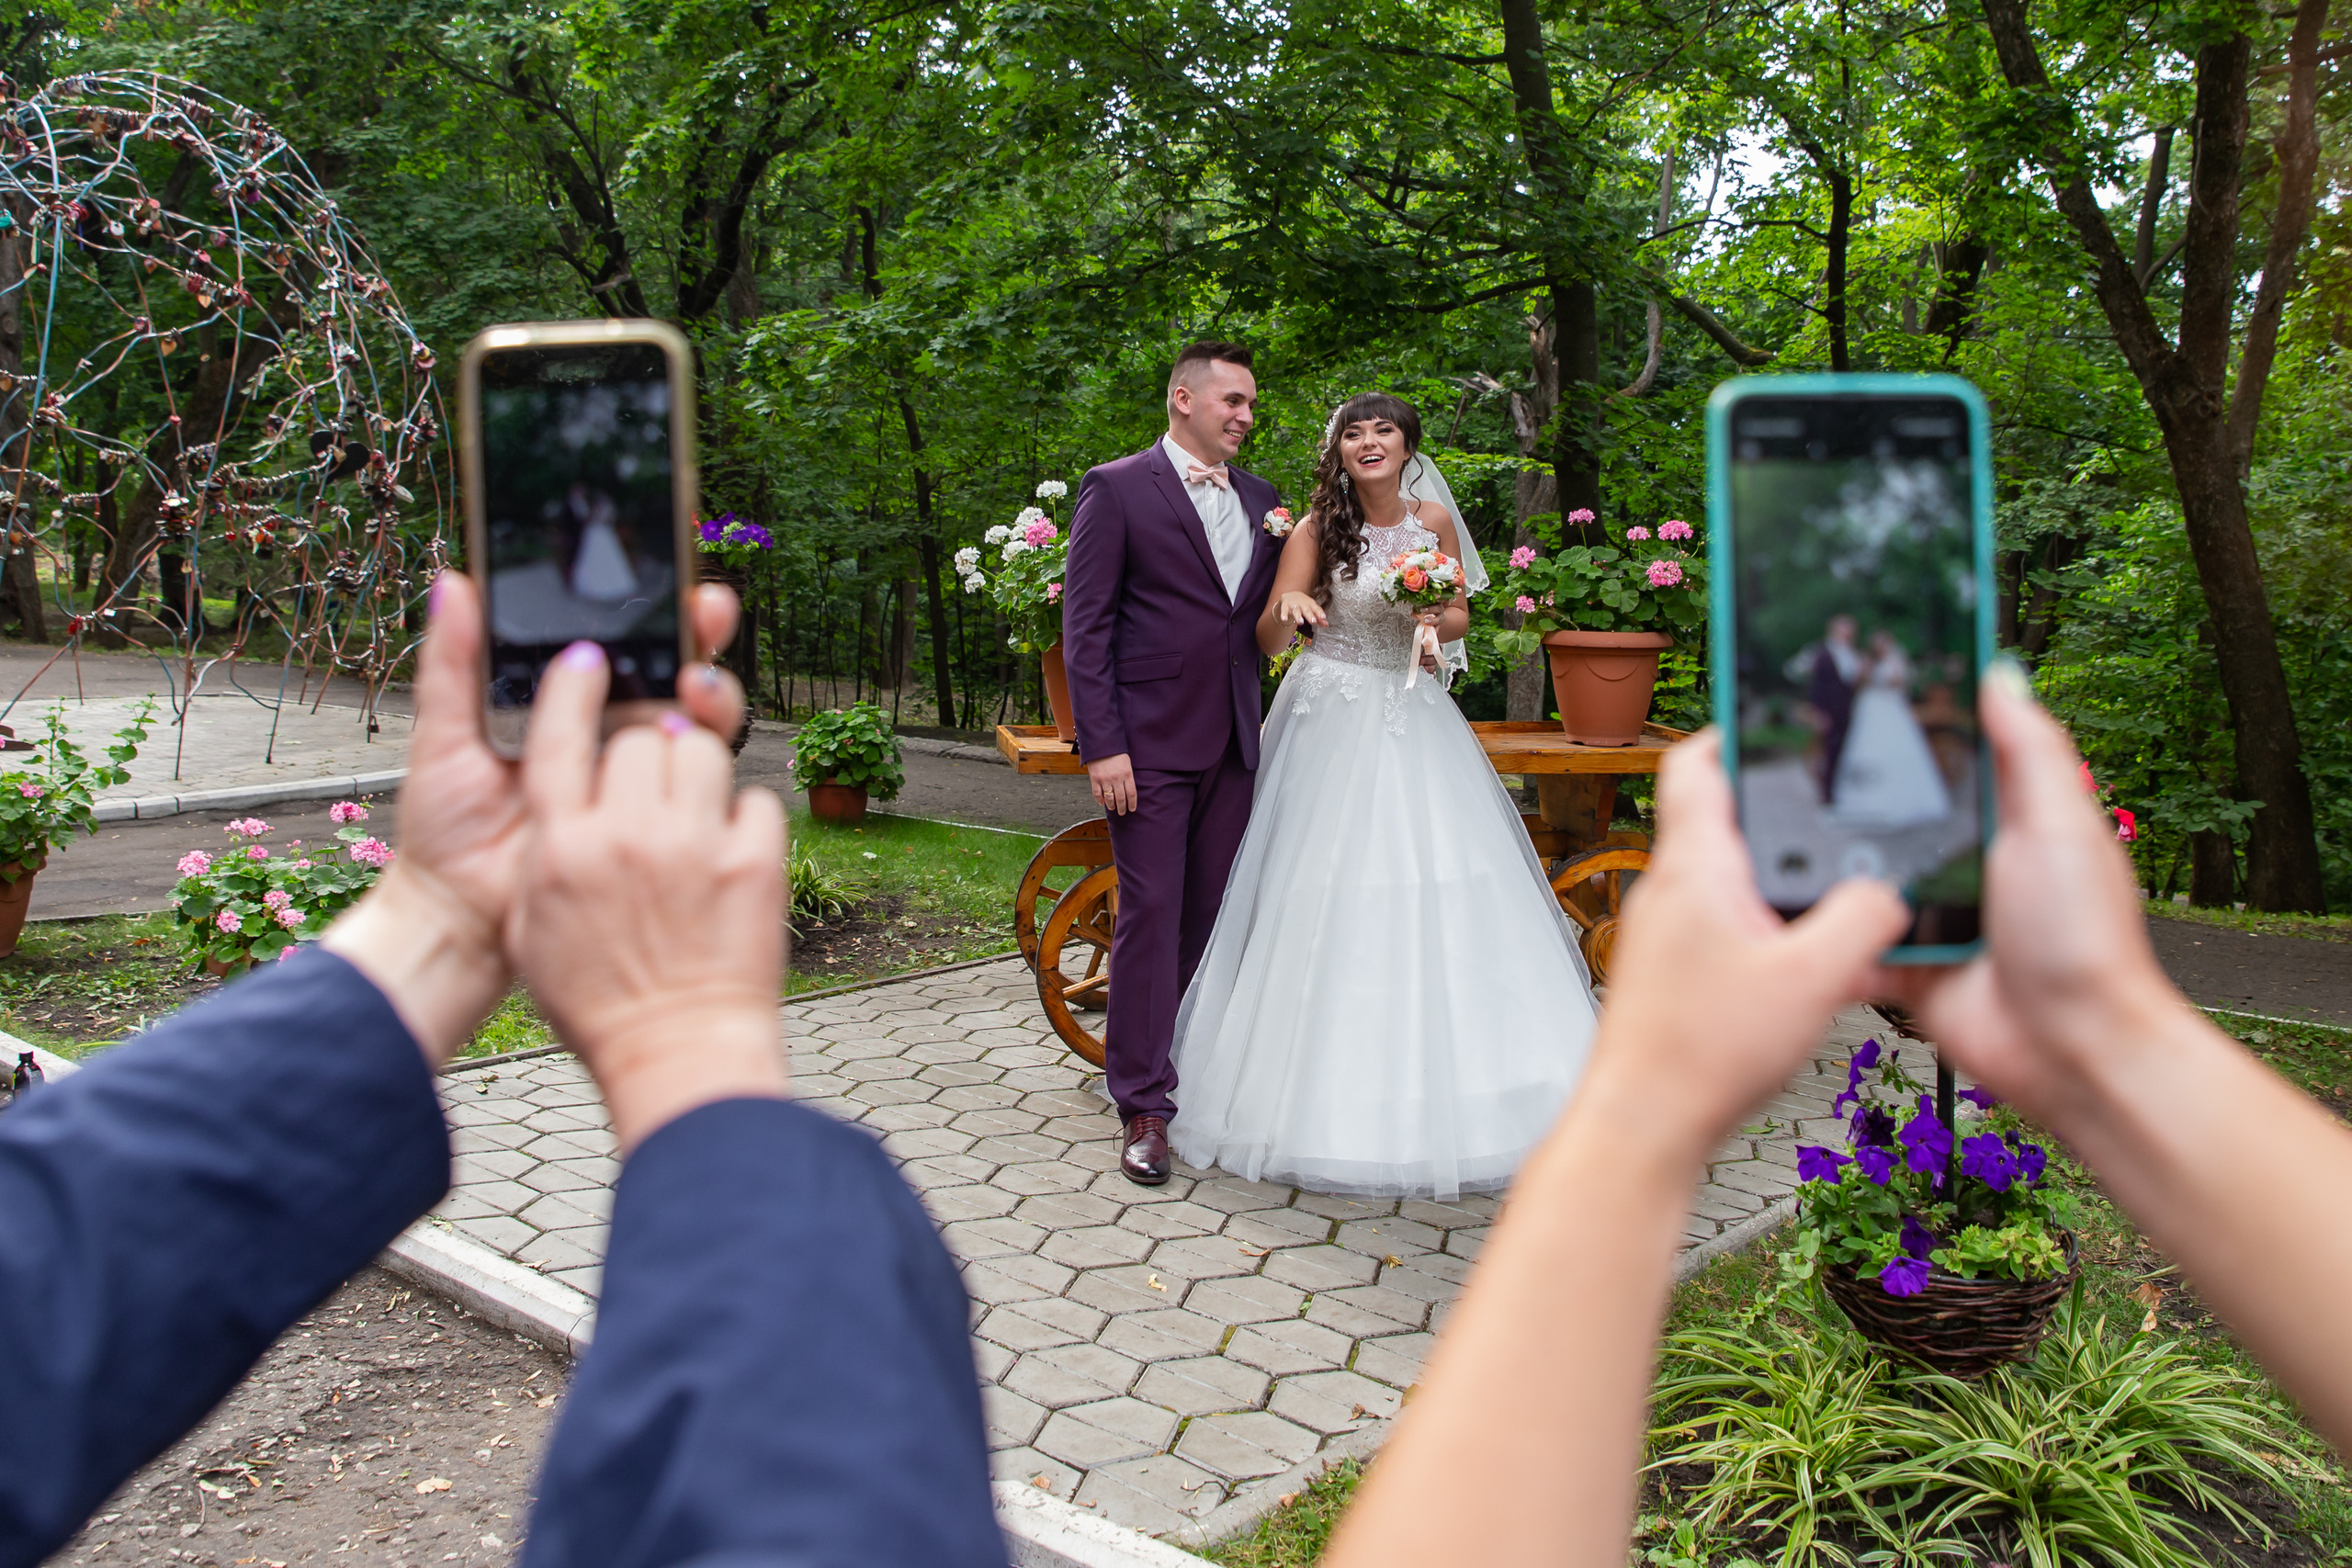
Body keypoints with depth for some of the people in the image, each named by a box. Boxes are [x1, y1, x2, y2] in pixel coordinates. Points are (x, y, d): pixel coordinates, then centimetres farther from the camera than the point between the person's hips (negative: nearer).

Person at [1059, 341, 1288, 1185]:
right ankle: (1144, 1105, 5)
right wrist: (1102, 745, -13)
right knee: (1151, 914, -4)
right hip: (1151, 742, -5)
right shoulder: (1115, 488, -3)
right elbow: (1085, 625, -7)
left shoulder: (1260, 500, 15)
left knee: (1214, 914, 10)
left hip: (1232, 743, 6)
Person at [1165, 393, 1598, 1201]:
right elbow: (1269, 639, -8)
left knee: (1438, 886, 0)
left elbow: (1461, 617, 14)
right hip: (1334, 719, -3)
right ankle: (1334, 1083, 6)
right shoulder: (1317, 530, -4)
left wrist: (1435, 619, -9)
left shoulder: (1435, 524, 6)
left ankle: (1440, 1085, 14)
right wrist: (1289, 604, -30)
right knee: (1331, 895, -5)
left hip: (1415, 715, 3)